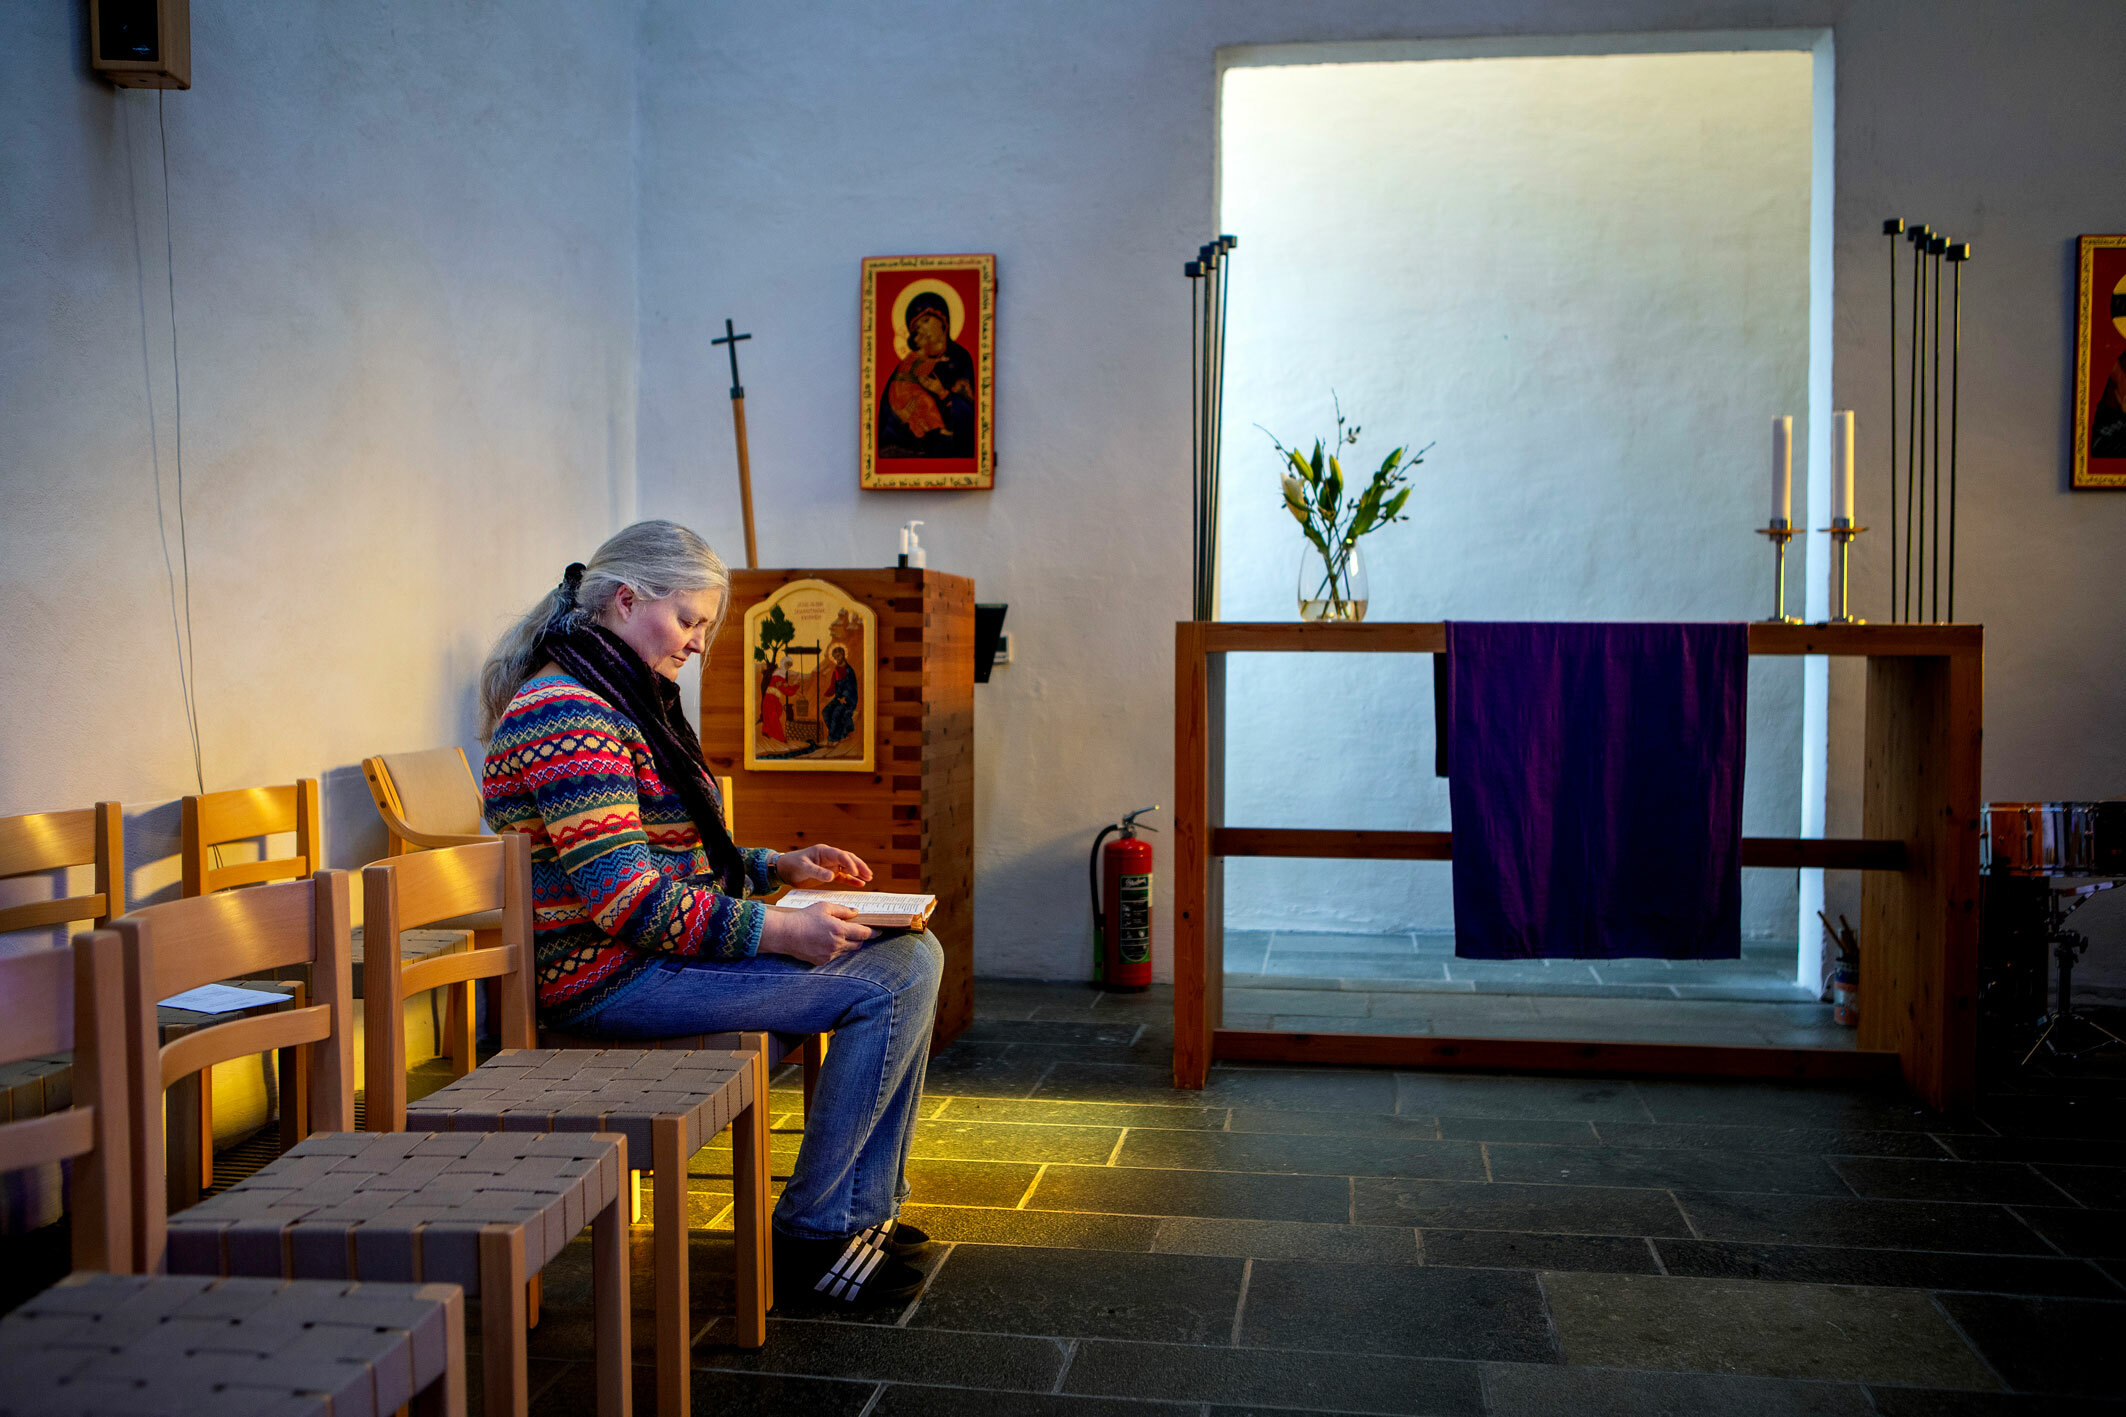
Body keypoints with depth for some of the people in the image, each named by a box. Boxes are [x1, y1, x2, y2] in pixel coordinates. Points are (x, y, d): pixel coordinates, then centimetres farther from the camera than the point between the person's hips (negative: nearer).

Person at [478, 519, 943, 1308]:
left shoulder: (627, 703, 18)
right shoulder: (567, 714, -17)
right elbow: (630, 902, -24)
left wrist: (779, 867, 9)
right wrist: (778, 931, -20)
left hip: (664, 947, 11)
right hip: (611, 977, -11)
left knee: (914, 956, 2)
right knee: (888, 984, -18)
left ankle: (859, 1212, 6)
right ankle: (811, 1235, -6)